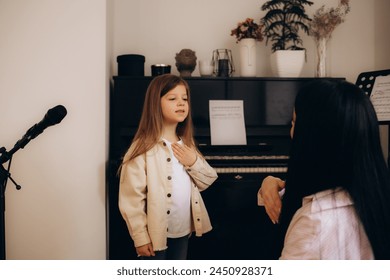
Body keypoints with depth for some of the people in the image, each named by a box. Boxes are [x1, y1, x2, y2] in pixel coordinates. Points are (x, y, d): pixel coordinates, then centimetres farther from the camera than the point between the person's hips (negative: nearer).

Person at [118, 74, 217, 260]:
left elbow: (208, 180, 9)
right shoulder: (144, 147, -18)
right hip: (156, 233, -7)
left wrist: (194, 163, -10)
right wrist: (140, 236, -18)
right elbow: (131, 198, -19)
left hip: (182, 230, 7)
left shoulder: (186, 143, 7)